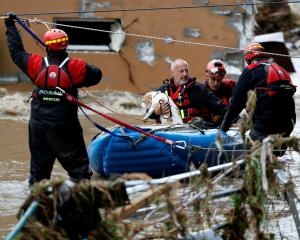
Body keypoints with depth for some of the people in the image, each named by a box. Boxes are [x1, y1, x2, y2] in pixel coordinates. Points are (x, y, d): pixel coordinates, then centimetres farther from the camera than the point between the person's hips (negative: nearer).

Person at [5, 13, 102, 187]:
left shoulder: (36, 64, -4)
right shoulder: (74, 67, -10)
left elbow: (16, 51, 11)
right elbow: (96, 75, 3)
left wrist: (11, 27, 24)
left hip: (38, 125, 3)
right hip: (65, 127, -3)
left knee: (38, 166, 14)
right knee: (79, 166, 4)